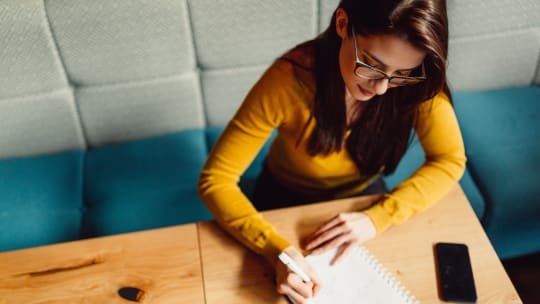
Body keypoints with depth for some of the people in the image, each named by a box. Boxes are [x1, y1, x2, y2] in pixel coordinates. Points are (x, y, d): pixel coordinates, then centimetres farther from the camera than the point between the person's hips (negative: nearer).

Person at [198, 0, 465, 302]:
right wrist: (277, 249, -44)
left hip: (362, 195, 2)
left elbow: (449, 160, -17)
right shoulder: (289, 79, -34)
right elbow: (215, 180, -30)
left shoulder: (415, 82, -27)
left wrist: (377, 217, -31)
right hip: (288, 198, -1)